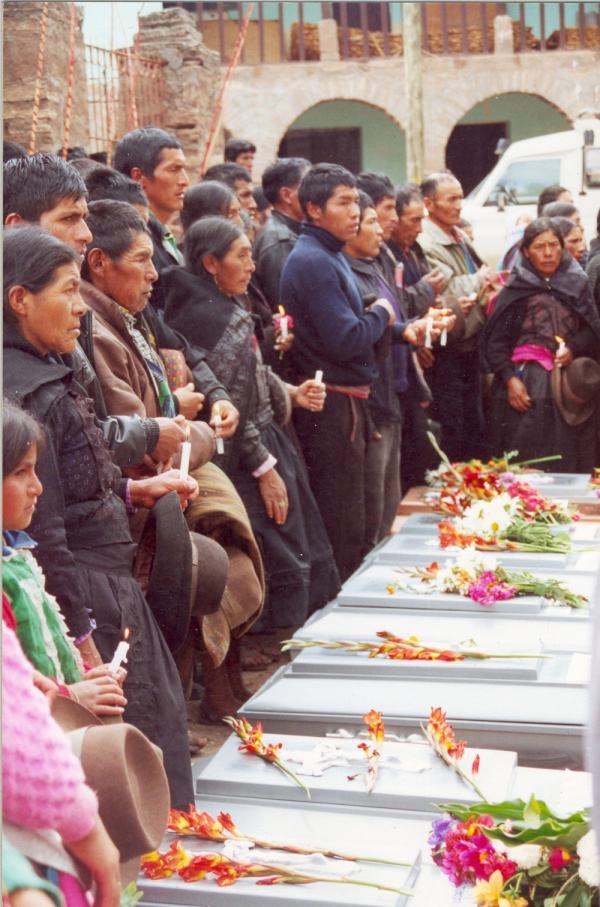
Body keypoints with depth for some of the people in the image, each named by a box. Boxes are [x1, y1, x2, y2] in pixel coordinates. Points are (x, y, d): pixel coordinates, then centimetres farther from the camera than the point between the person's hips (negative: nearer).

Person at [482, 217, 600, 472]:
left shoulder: (577, 284, 11)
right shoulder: (515, 289, 3)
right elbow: (495, 340, -1)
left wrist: (573, 348, -6)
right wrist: (510, 379, -12)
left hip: (570, 384, 3)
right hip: (526, 384, -2)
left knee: (568, 464, 0)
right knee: (524, 465, -6)